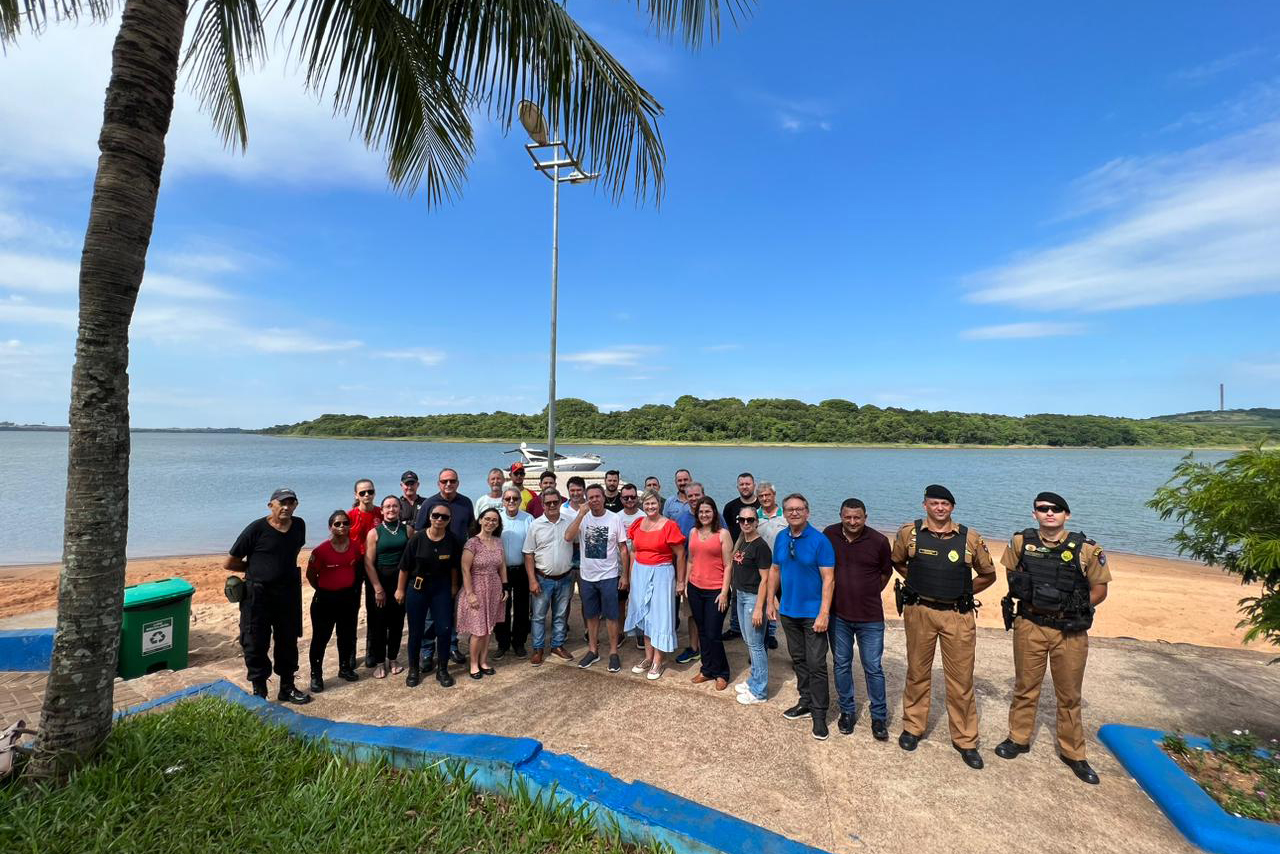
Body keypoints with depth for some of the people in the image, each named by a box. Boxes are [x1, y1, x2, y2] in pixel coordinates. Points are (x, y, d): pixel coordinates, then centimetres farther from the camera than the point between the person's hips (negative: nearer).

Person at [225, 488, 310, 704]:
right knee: (255, 645, 4)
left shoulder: (299, 525, 1)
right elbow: (231, 563, -5)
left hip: (289, 593, 4)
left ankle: (287, 688, 29)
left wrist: (284, 570, 9)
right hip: (258, 595, -4)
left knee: (288, 642, 14)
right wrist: (256, 569, 2)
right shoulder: (256, 529, -13)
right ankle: (259, 692, 21)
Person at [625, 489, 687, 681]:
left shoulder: (669, 526, -12)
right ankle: (648, 657, 26)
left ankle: (658, 661, 15)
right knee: (644, 614, 13)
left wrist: (680, 581, -6)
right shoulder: (637, 525, 4)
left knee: (659, 615, 3)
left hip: (661, 574, -5)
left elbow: (680, 555, -8)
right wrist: (632, 574, 9)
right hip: (640, 573, 5)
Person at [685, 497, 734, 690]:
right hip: (695, 589, 5)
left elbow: (728, 565, -7)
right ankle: (707, 670, 28)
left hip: (715, 591, -5)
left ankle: (721, 673, 18)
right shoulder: (693, 533, 8)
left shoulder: (723, 533, -6)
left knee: (713, 635, -1)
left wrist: (724, 592, -11)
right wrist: (685, 583, 10)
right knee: (702, 632, 13)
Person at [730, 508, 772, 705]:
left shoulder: (761, 546, -17)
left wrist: (758, 608, -20)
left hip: (754, 597, -8)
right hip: (740, 594, 8)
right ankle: (755, 680, 33)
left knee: (755, 643, 0)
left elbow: (765, 579, -18)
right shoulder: (741, 542, 8)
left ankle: (759, 691, 13)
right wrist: (735, 594, 12)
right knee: (748, 641, 18)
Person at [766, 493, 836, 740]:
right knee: (798, 660, 18)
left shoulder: (820, 540, -16)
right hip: (788, 611, 5)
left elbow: (828, 579, -16)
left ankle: (819, 713, 15)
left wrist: (824, 613, -20)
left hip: (813, 613, -5)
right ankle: (806, 702, 34)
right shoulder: (781, 538, 1)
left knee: (816, 664, 1)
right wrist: (771, 600, 8)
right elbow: (775, 570, 12)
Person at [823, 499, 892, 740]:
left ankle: (879, 717, 25)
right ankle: (847, 711, 31)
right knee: (841, 664, 13)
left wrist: (869, 594, 11)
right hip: (838, 614, 2)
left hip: (870, 617, -2)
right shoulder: (829, 535, -6)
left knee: (873, 668, 8)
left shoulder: (879, 541, -11)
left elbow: (886, 572, 7)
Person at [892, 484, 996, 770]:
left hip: (958, 615, 0)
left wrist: (962, 592, 5)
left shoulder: (970, 538, -2)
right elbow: (897, 561, 14)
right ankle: (913, 727, 29)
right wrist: (919, 584, 7)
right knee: (917, 672, 13)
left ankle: (965, 740, 23)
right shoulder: (909, 532, -3)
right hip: (919, 612, 0)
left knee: (961, 678, 7)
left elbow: (988, 574, 11)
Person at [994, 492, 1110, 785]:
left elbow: (1099, 589, 1)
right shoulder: (1021, 542, -3)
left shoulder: (1086, 550, -8)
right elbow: (1012, 576, 12)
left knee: (1070, 694, 13)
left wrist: (1075, 608, -6)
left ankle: (1073, 753, 30)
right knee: (1025, 687, 13)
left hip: (1070, 632, -1)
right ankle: (1018, 739, 30)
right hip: (1030, 626, 1)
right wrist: (1027, 597, 2)